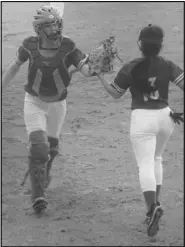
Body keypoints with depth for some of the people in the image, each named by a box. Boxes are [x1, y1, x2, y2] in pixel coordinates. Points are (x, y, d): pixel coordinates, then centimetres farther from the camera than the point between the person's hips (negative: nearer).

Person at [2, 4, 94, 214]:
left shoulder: (68, 47, -19)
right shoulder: (30, 45, -16)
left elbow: (87, 70, -28)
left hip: (57, 104, 2)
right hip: (34, 102, -1)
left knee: (51, 147, 19)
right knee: (38, 146, -17)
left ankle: (43, 176, 51)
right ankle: (37, 196, -12)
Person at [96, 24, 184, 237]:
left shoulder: (130, 69, -6)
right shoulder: (167, 66, -1)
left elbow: (115, 93, 6)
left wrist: (99, 75, 12)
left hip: (141, 118, -3)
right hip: (164, 116, 3)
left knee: (145, 165, -6)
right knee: (156, 159, 25)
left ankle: (152, 206, -27)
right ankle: (155, 202, 26)